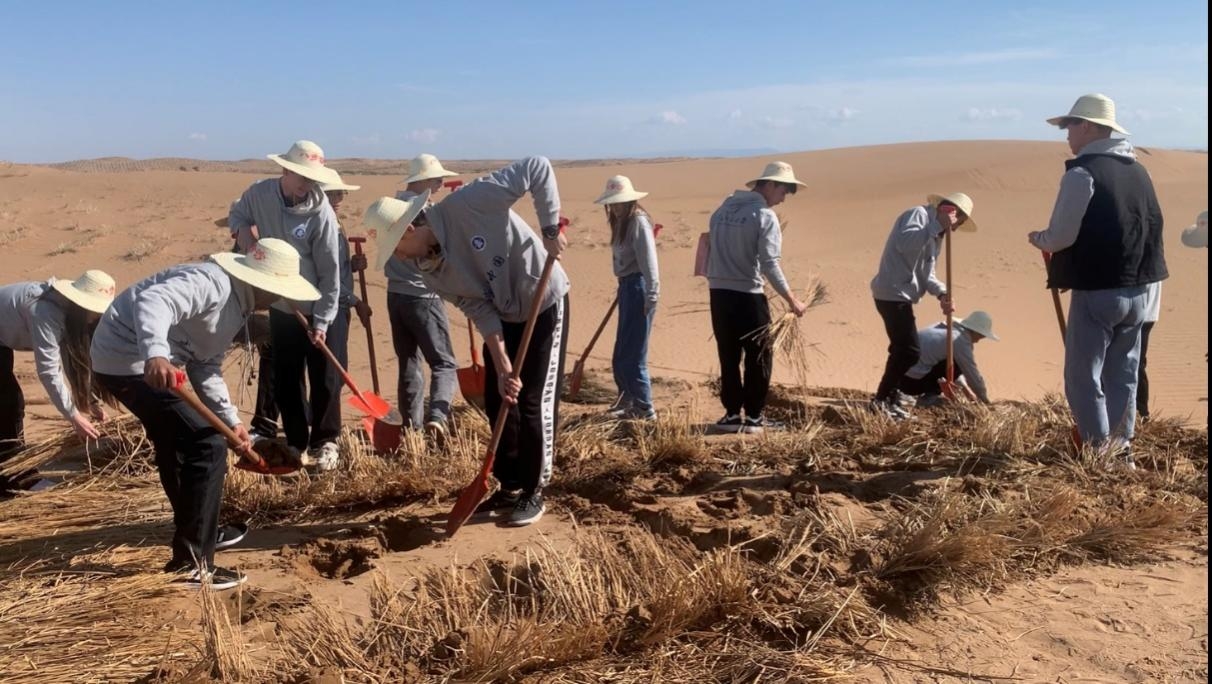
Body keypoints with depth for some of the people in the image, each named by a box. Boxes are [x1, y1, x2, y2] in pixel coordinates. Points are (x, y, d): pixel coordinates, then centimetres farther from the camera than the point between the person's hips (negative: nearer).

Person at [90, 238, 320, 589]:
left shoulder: (235, 305, 13)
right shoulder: (213, 283, -19)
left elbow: (206, 370, 15)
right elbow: (153, 300, -36)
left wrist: (231, 420, 9)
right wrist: (155, 354, -54)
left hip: (123, 361, 11)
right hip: (131, 359, -11)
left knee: (178, 443, 25)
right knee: (208, 446, -11)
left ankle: (195, 534, 44)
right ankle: (194, 561, -4)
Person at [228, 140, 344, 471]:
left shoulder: (322, 213, -21)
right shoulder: (259, 193, -10)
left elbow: (330, 273, -17)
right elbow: (236, 215, 14)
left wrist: (321, 321, -18)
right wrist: (243, 229, -10)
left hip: (317, 312, -4)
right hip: (280, 308, 4)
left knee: (324, 381, 5)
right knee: (285, 382, 11)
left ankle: (325, 443, 20)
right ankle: (297, 444, 24)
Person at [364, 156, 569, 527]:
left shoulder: (467, 204, -28)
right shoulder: (431, 271, -9)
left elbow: (538, 168, -27)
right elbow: (480, 311, -9)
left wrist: (550, 228, -28)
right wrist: (502, 367, -18)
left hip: (544, 305, -6)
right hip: (505, 314, 6)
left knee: (534, 404, -3)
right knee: (498, 402, 9)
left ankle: (534, 493, 12)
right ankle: (510, 486, 25)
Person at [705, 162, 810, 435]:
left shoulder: (723, 209, 13)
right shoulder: (765, 216, -9)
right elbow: (770, 265, -15)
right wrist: (792, 300, -11)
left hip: (718, 293, 7)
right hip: (747, 295, -6)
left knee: (729, 357, 13)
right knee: (759, 357, 6)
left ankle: (732, 414, 18)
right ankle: (753, 417, 9)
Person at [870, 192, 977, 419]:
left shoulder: (936, 234, 22)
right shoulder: (919, 214, -8)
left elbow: (925, 272, 15)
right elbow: (904, 243, -28)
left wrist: (941, 293, -2)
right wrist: (937, 225, -25)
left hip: (899, 294, 11)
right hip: (893, 293, -11)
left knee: (902, 349, 20)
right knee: (910, 351, -10)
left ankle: (890, 397, 31)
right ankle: (881, 401, -2)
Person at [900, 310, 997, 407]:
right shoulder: (961, 342, -10)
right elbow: (972, 373, -1)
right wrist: (983, 398, 14)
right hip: (911, 381, -9)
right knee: (958, 364, -7)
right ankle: (929, 397, -5)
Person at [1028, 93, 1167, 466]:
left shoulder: (1082, 173, -13)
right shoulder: (1138, 172, 12)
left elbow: (1061, 236, -16)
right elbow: (1152, 228, 18)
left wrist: (1038, 239, 4)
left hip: (1096, 292, -8)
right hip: (1136, 290, 8)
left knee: (1084, 379, 0)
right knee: (1123, 377, 16)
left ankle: (1099, 453, 1)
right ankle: (1121, 450, 23)